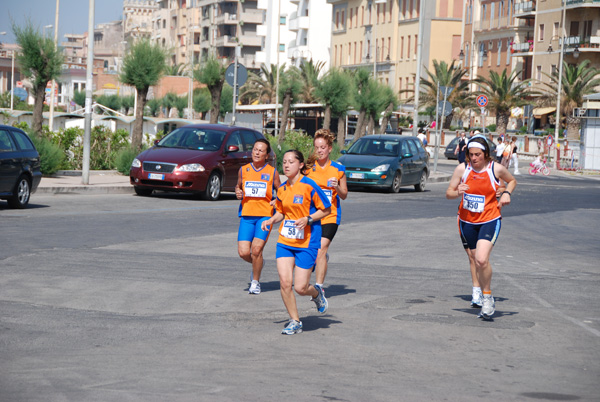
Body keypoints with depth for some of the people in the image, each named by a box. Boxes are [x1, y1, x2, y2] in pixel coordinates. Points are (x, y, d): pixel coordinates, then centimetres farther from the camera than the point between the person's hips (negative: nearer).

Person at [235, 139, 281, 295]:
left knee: (256, 249, -12)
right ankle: (258, 264, 28)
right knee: (243, 252, -7)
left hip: (265, 215, -2)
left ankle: (255, 282, 9)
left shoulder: (272, 172, 2)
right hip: (246, 214, 2)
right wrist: (238, 192, 1)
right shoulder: (243, 170, 8)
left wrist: (277, 201, -8)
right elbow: (238, 186, 24)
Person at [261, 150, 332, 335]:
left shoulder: (309, 185, -11)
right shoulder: (282, 189, 6)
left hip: (307, 243, -5)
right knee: (284, 282, -8)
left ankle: (317, 293, 31)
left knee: (300, 288, -5)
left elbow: (326, 209, -6)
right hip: (285, 241, 5)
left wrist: (307, 219, -19)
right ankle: (294, 321, 8)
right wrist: (271, 221, -1)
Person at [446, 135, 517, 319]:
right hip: (467, 221, 3)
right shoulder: (462, 169, -5)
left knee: (481, 260, -21)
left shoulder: (496, 169, -7)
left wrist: (507, 193, -6)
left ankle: (487, 297, -4)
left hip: (489, 220, -3)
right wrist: (458, 192, -23)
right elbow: (448, 193, -1)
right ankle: (481, 294, 32)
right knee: (476, 260, 13)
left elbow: (512, 181, 14)